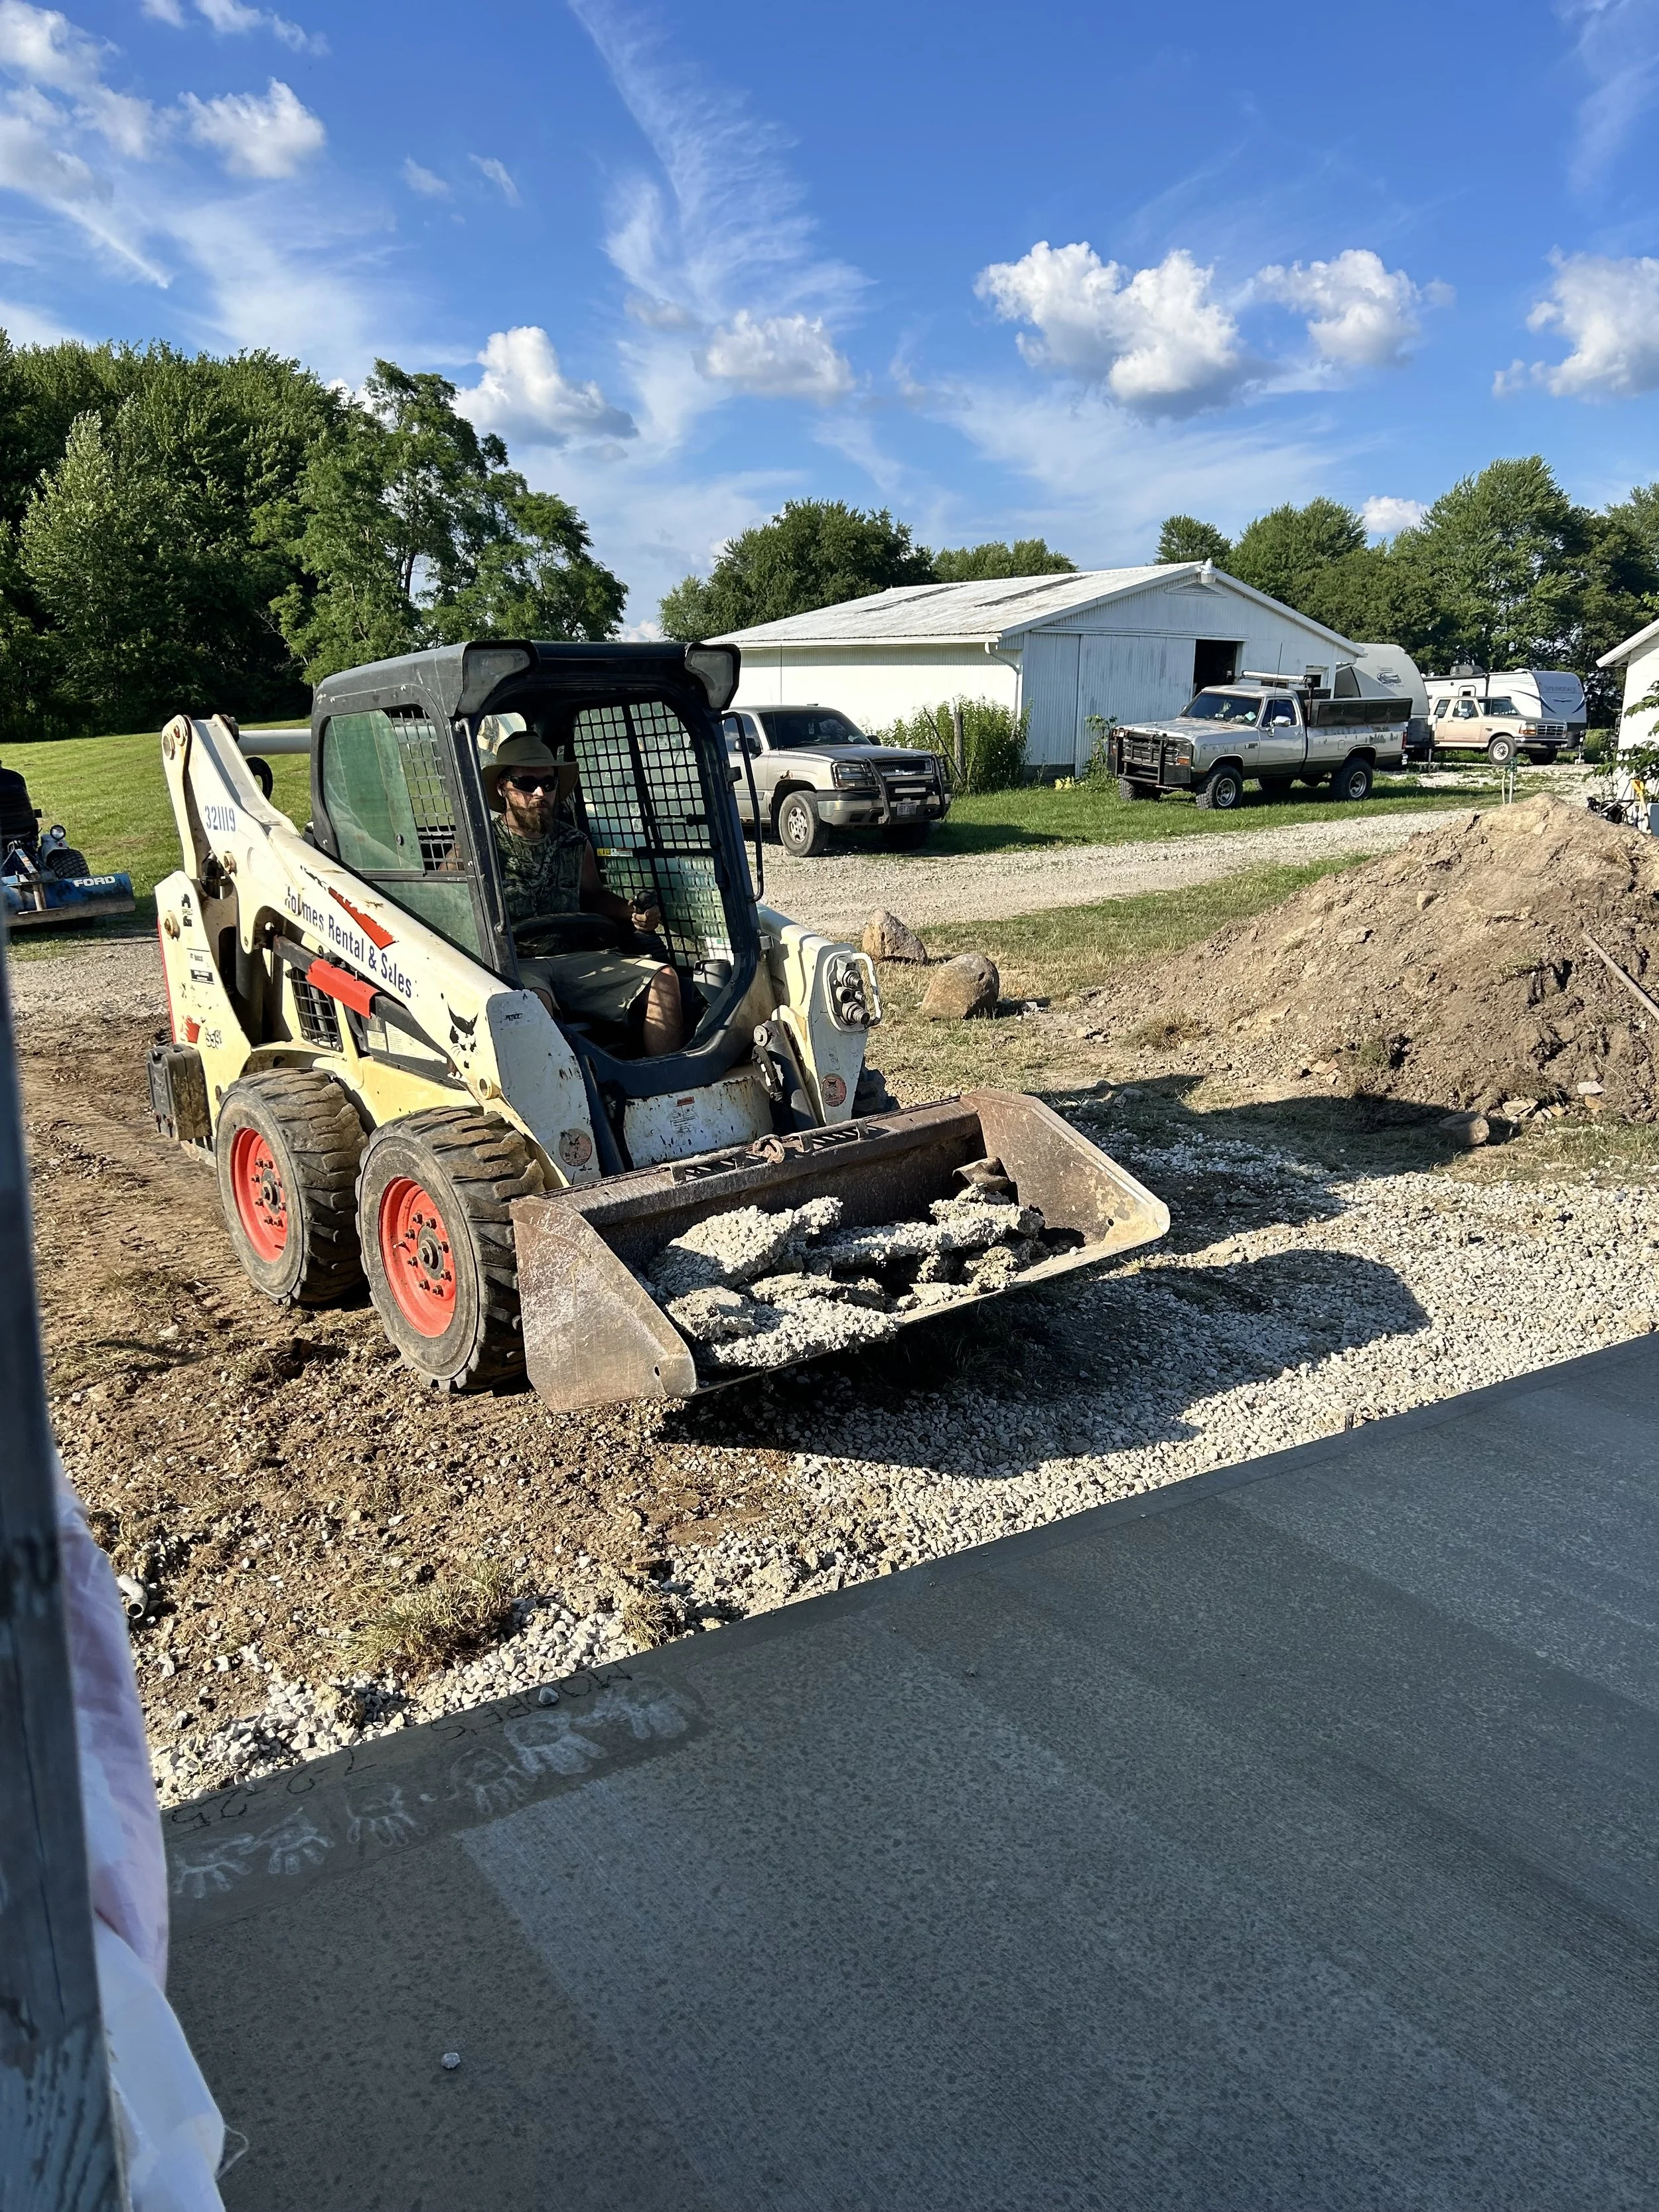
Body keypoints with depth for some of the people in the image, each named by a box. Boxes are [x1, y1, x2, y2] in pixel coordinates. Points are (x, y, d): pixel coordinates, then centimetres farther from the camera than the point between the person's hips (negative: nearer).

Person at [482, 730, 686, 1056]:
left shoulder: (575, 843, 17)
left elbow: (594, 896, 32)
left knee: (662, 978, -14)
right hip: (513, 965, -5)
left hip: (575, 958, 5)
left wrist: (632, 914, 11)